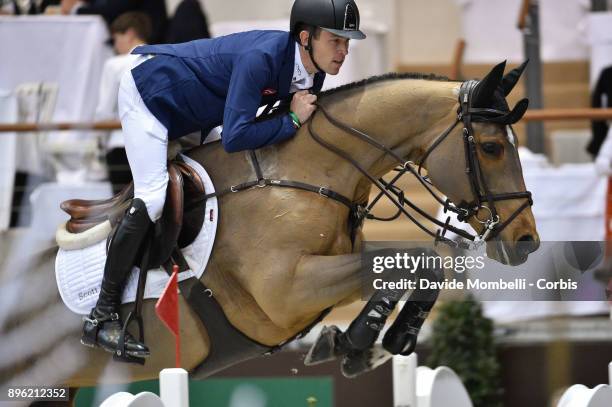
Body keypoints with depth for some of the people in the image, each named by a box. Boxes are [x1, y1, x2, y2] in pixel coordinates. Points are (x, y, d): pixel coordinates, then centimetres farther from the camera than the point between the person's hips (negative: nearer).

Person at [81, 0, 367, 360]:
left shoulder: (314, 71, -12)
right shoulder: (260, 58, -37)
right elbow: (235, 138, -40)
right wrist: (293, 119, -31)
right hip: (147, 90, -10)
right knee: (152, 197, -19)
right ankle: (102, 317, -17)